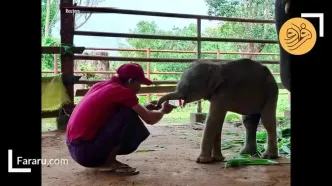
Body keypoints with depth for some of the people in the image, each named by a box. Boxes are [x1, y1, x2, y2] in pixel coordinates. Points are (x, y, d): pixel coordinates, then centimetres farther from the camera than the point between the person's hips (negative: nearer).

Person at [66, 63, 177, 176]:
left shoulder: (101, 85, 12)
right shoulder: (122, 91, -12)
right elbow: (150, 119, -9)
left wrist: (145, 108, 23)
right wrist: (162, 110, 12)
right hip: (86, 151, -9)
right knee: (128, 115, -14)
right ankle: (109, 162, -6)